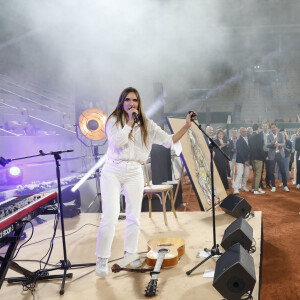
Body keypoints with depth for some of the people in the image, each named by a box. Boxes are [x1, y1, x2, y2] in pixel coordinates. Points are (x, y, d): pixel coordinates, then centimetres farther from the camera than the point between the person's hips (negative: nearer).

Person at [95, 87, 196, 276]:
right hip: (113, 171, -3)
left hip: (134, 173, 3)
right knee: (110, 216, -9)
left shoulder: (147, 125, 7)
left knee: (134, 217, 8)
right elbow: (116, 142, -17)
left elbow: (169, 141, 3)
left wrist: (186, 127, -8)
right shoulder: (114, 120, 1)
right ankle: (102, 259, 5)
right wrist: (130, 121, -16)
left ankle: (130, 254, 27)